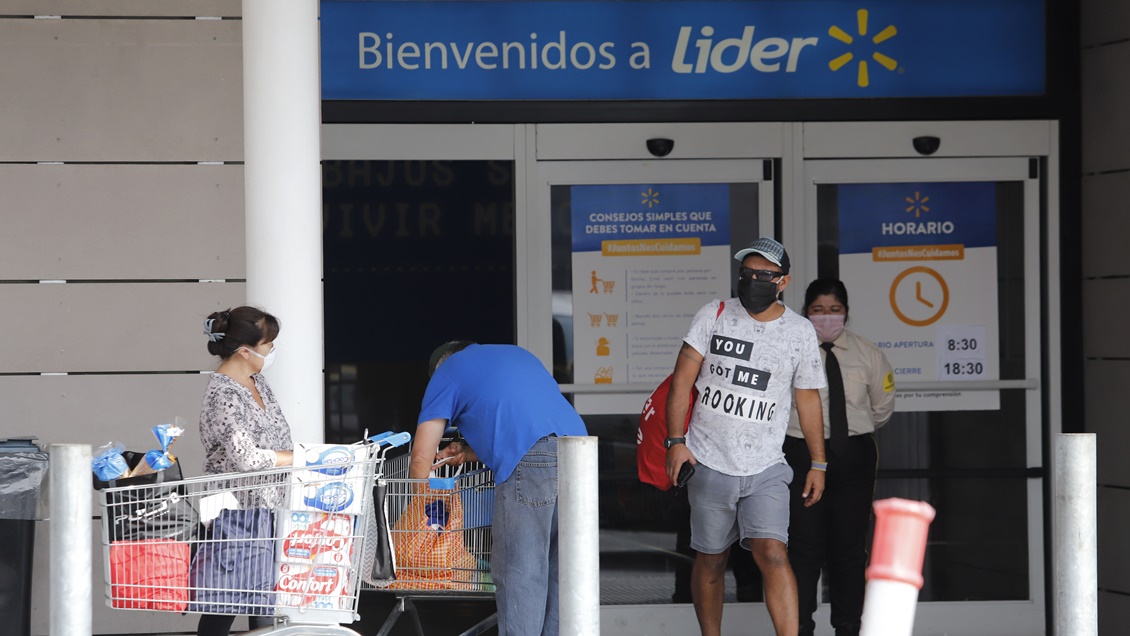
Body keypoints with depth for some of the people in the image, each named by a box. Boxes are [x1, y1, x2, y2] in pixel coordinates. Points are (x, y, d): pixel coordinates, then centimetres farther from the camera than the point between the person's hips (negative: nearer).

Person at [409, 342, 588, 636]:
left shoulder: (447, 372, 17)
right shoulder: (517, 353, 35)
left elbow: (421, 459, 15)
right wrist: (470, 453, 34)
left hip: (530, 464, -6)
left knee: (519, 573, -3)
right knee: (559, 571, 12)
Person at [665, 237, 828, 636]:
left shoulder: (800, 332, 4)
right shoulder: (714, 316, 1)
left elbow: (808, 398, 12)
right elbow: (682, 379, 0)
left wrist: (818, 463, 12)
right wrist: (675, 441, -9)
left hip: (765, 468, -1)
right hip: (708, 464, 1)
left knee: (772, 554, -16)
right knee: (711, 561, 7)